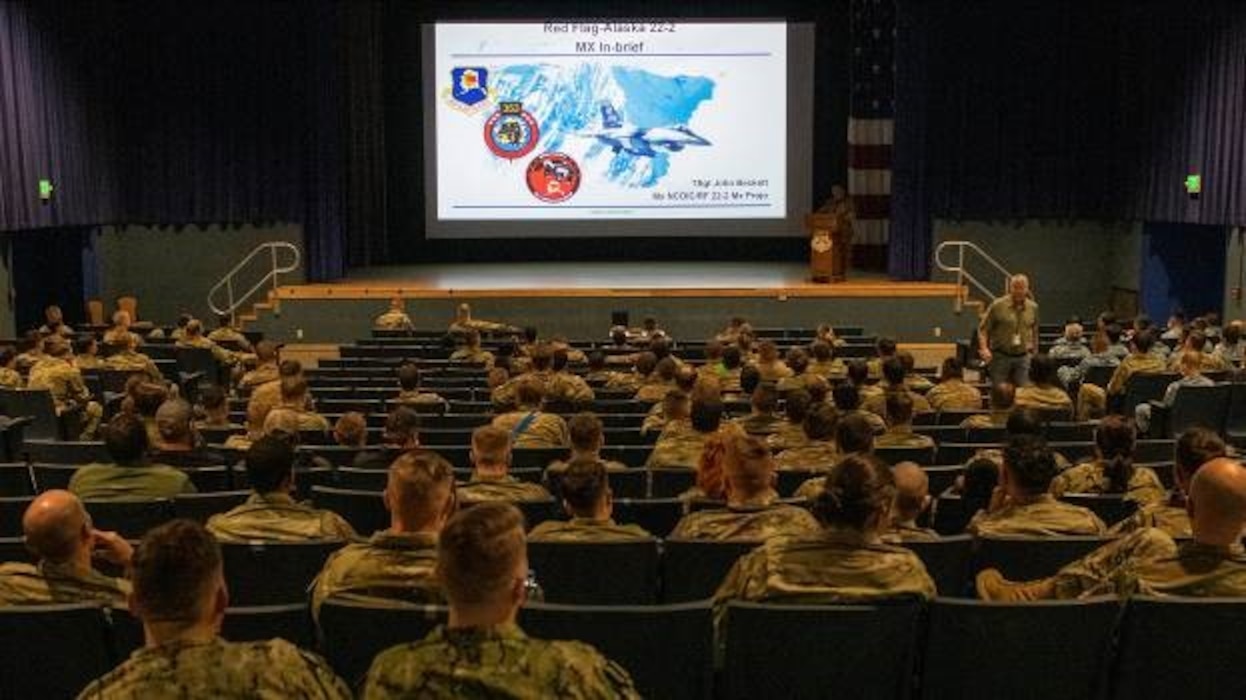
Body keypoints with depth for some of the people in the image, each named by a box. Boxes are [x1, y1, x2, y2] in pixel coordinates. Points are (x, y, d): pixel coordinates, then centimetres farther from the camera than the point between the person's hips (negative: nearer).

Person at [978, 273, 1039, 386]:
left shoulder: (1033, 307, 6)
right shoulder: (998, 305, -6)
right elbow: (983, 329, -4)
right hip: (1000, 356, -3)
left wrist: (1034, 351, 19)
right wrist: (984, 348, -17)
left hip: (1022, 357, 3)